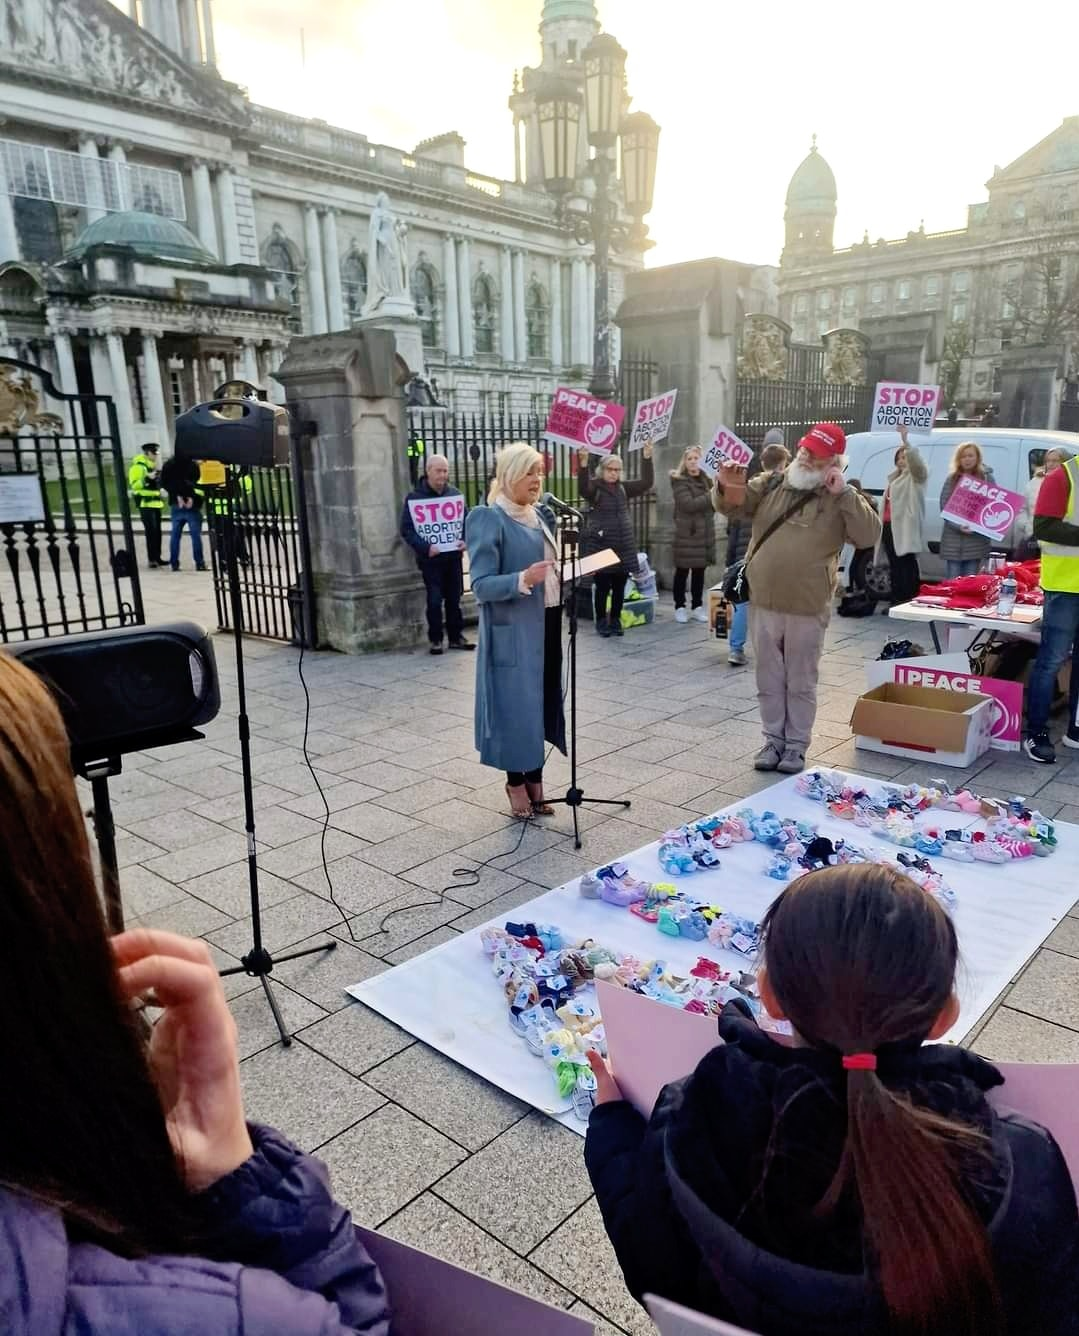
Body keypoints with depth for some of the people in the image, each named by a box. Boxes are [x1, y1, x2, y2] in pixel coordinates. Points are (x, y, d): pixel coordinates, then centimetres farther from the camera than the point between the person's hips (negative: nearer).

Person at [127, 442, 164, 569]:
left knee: (157, 532, 10)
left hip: (155, 503, 9)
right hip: (145, 504, -9)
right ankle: (151, 559, -12)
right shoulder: (138, 466, -11)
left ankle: (157, 558, 17)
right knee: (151, 531, -13)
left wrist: (160, 477, 15)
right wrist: (147, 478, -31)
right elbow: (134, 485, -21)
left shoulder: (153, 466, 19)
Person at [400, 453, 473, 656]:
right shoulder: (415, 497, -3)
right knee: (434, 600, 0)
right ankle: (435, 639, 11)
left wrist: (465, 540, -5)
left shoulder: (454, 494, 8)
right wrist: (425, 548, -19)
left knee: (454, 598, 10)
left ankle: (456, 637, 20)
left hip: (454, 556, 3)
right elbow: (407, 529, -6)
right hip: (431, 558, -3)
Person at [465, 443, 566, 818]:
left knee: (544, 700, 12)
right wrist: (522, 580, -32)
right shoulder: (489, 520, -12)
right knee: (517, 703, 0)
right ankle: (516, 783, 17)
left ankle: (535, 780, 25)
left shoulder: (542, 515, 12)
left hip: (548, 622, 7)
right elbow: (481, 585, -17)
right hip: (513, 631, -7)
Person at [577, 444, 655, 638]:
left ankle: (615, 619, 22)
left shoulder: (623, 488, 11)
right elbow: (582, 487, -26)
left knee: (619, 587, 10)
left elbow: (646, 483, 4)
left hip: (624, 546, 5)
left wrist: (647, 459, -8)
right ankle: (601, 621, 14)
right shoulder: (594, 487, -4)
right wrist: (583, 464, -41)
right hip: (600, 546, -5)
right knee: (602, 586, 1)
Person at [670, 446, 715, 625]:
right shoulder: (679, 480, -5)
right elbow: (689, 504, -19)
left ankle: (698, 607, 17)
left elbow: (713, 503, 16)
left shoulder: (706, 478, 13)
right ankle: (680, 607, 9)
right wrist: (712, 496, -19)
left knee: (700, 571, 9)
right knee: (682, 571, 0)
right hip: (686, 532, -5)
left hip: (705, 531, 5)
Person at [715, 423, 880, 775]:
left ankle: (796, 746, 22)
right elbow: (732, 507, 4)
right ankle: (773, 740, 26)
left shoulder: (840, 499, -1)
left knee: (801, 683, 8)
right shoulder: (770, 483, 6)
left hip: (807, 609, -3)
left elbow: (869, 536, -13)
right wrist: (727, 487, -19)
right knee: (769, 680, 13)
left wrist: (843, 492, -17)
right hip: (764, 604, 3)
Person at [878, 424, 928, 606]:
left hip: (905, 527, -9)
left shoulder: (916, 475, 1)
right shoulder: (894, 477, 27)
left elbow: (916, 460, -22)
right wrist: (882, 523, 22)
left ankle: (911, 602, -11)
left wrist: (905, 441, -34)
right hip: (890, 526, 9)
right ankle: (896, 602, 16)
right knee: (894, 565, 11)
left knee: (907, 565, -11)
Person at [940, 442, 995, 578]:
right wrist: (957, 526, -16)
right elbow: (944, 506, -2)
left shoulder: (987, 478, 5)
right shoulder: (952, 479, 4)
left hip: (977, 539, 0)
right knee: (953, 581, 3)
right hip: (954, 539, 0)